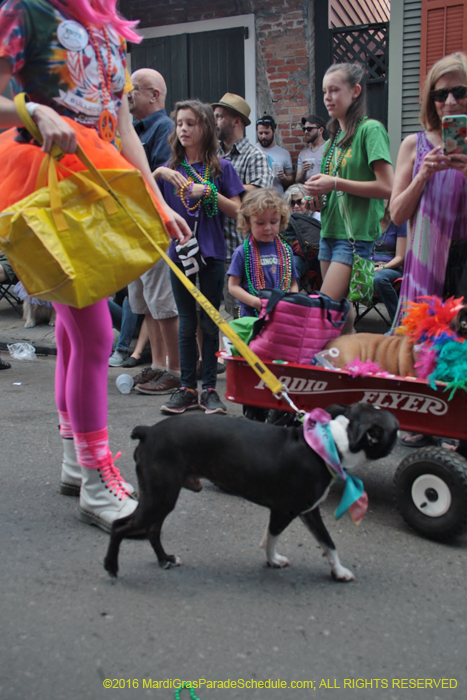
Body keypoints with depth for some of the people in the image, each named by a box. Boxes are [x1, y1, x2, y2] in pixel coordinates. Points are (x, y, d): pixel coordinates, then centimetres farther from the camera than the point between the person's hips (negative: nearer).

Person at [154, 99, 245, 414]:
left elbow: (236, 210, -2)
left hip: (212, 253, -2)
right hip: (179, 252, 2)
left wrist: (208, 192, -14)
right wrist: (158, 173, -16)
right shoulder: (170, 169, 7)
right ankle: (187, 388, 16)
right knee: (187, 324, 8)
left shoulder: (221, 167, 1)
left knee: (210, 323, 4)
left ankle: (210, 388, 13)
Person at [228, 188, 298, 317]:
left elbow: (293, 283, 17)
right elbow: (233, 286, 0)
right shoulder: (243, 252, 1)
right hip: (251, 315, -3)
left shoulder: (286, 250, 13)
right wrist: (256, 302, -13)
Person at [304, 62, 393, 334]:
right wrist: (317, 195, 1)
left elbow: (387, 188, -16)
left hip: (356, 234, -8)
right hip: (330, 230, 8)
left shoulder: (370, 129, -7)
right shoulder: (335, 136, 17)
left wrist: (334, 183, -15)